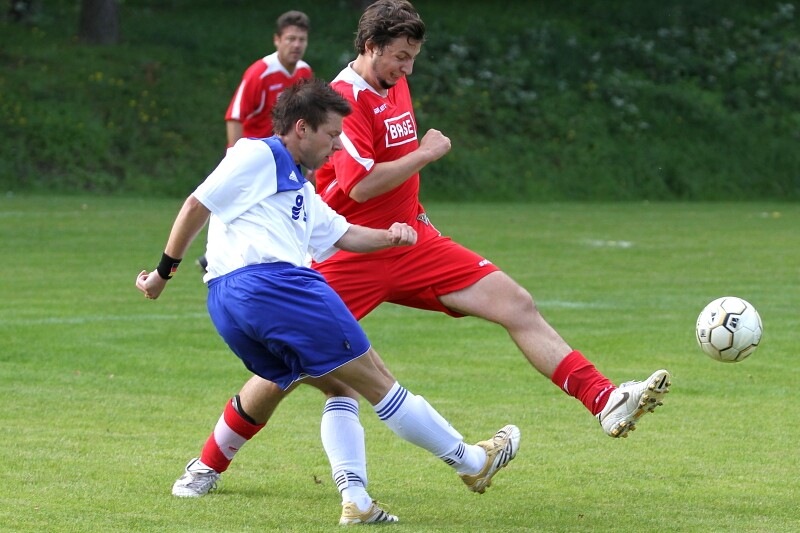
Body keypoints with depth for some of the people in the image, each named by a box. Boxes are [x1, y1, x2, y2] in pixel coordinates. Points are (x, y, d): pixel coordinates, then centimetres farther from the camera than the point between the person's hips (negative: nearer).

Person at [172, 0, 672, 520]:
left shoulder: (395, 86, 10)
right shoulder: (345, 99, -17)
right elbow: (360, 185, -26)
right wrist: (425, 153, -18)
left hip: (411, 243, 7)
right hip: (350, 258, -7)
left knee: (518, 305, -7)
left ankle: (607, 403, -12)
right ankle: (209, 465, 14)